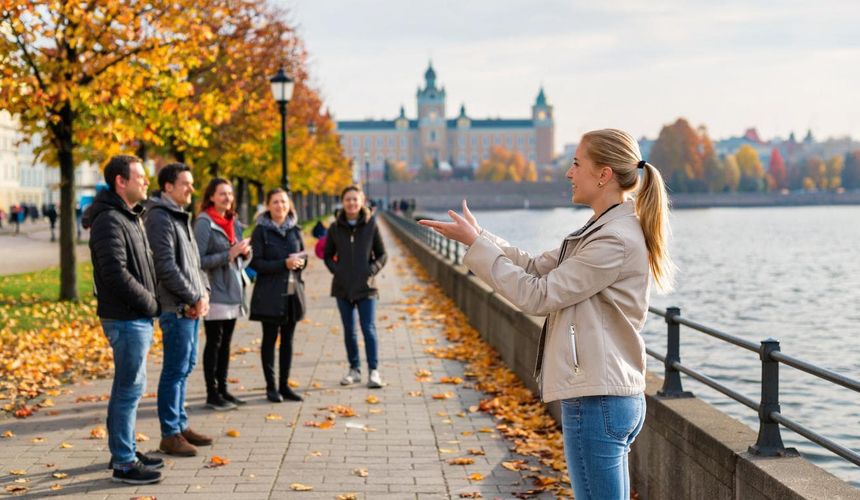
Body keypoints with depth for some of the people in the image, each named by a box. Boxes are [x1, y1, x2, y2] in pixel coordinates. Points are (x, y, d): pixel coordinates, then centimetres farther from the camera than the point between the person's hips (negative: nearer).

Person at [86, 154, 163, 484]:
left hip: (137, 318, 10)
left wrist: (149, 302, 7)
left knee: (128, 387, 17)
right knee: (130, 388, -5)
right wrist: (150, 303, -15)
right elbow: (116, 273, -24)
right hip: (126, 318, -10)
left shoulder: (129, 217, 16)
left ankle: (125, 451, 28)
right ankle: (124, 463, 2)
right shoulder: (110, 221, -16)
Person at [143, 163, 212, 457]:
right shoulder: (160, 218, -14)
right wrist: (195, 298, -15)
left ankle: (181, 425, 26)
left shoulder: (180, 217, 18)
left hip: (192, 308, 10)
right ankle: (170, 435, 3)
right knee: (175, 371, -5)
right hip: (177, 308, -10)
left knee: (186, 366, 16)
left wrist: (204, 291, 5)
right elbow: (166, 267, -21)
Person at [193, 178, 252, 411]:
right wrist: (229, 254, -21)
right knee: (214, 343, -2)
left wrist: (245, 252, -3)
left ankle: (222, 389, 19)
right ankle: (212, 394, 4)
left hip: (233, 291, 7)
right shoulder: (204, 223, -9)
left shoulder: (234, 222, 13)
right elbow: (199, 260, -16)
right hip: (215, 293, -7)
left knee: (225, 343, 12)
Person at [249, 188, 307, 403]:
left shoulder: (295, 230, 10)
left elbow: (304, 256, 16)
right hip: (270, 294, -5)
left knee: (287, 339, 9)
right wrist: (284, 264, -19)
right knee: (270, 339, 2)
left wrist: (299, 262, -7)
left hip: (293, 292, 5)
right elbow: (256, 263, -10)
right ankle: (271, 387, 8)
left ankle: (284, 385, 16)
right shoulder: (261, 231, -4)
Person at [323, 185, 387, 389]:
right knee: (349, 330, 9)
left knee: (369, 329, -6)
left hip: (365, 287, -2)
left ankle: (374, 371, -3)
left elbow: (382, 254, 5)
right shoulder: (335, 227, 3)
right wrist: (336, 270, -4)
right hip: (343, 287, 2)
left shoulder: (371, 225, -1)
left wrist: (372, 270, -10)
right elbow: (328, 255, 13)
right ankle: (354, 369, 19)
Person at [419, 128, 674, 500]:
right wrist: (478, 236, 9)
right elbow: (537, 268, 15)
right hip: (615, 399, 10)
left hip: (597, 402, -10)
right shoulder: (604, 230, 14)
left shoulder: (616, 240, -18)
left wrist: (475, 244, -11)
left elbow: (538, 295, -17)